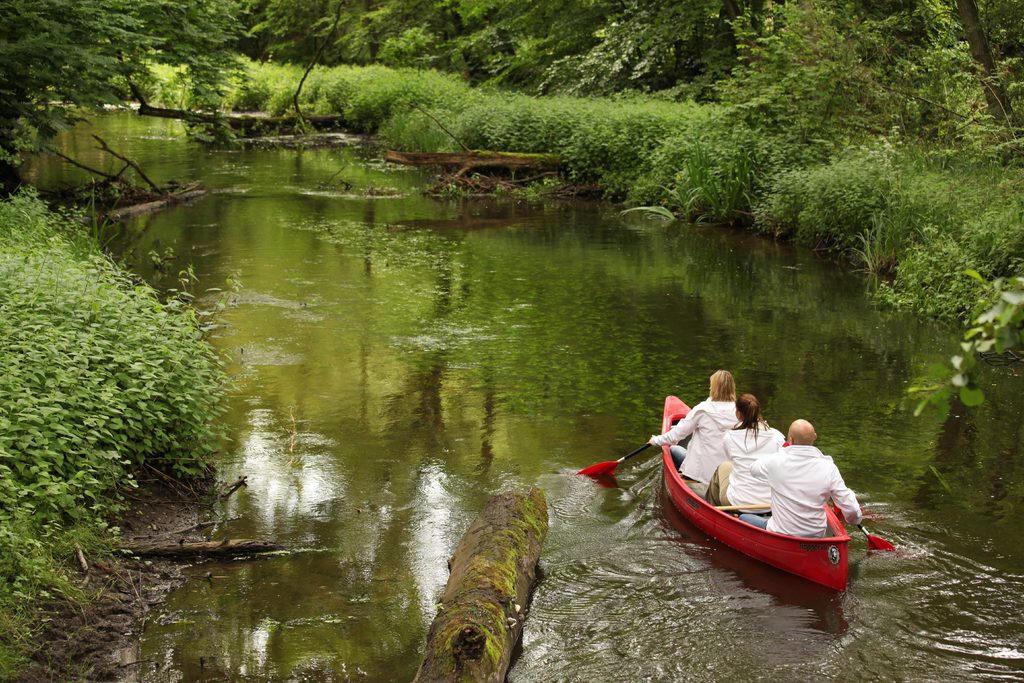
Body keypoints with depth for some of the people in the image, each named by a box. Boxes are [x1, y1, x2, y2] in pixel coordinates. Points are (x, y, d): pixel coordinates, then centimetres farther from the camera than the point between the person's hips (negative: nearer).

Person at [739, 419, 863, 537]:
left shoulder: (776, 462, -17)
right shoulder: (829, 468, -15)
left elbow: (754, 469, 8)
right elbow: (851, 510, -11)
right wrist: (855, 519, 13)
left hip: (779, 536, -3)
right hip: (816, 537, 3)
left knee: (743, 518, 22)